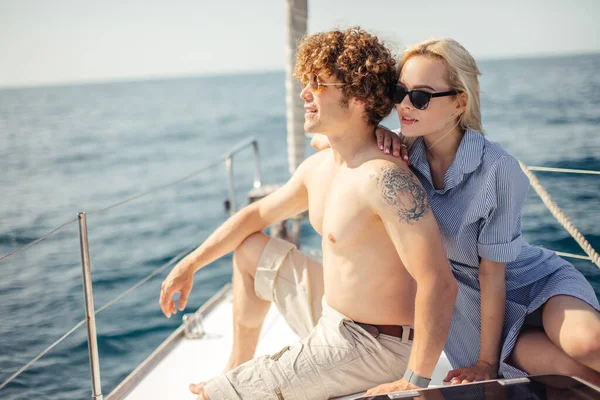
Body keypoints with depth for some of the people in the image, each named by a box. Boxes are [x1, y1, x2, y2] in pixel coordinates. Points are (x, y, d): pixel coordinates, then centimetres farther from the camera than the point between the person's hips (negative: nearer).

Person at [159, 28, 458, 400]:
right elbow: (258, 213, 17)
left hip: (367, 349, -9)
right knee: (249, 249, 22)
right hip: (331, 319, 9)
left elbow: (440, 283, -33)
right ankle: (238, 369, 34)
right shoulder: (318, 167, 2)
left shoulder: (383, 178, -29)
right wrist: (190, 264, 17)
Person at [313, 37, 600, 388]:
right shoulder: (404, 153, -12)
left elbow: (493, 270, -19)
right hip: (467, 292, 2)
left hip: (531, 278, -2)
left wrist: (486, 362, -12)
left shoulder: (498, 169, -25)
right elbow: (320, 140, -1)